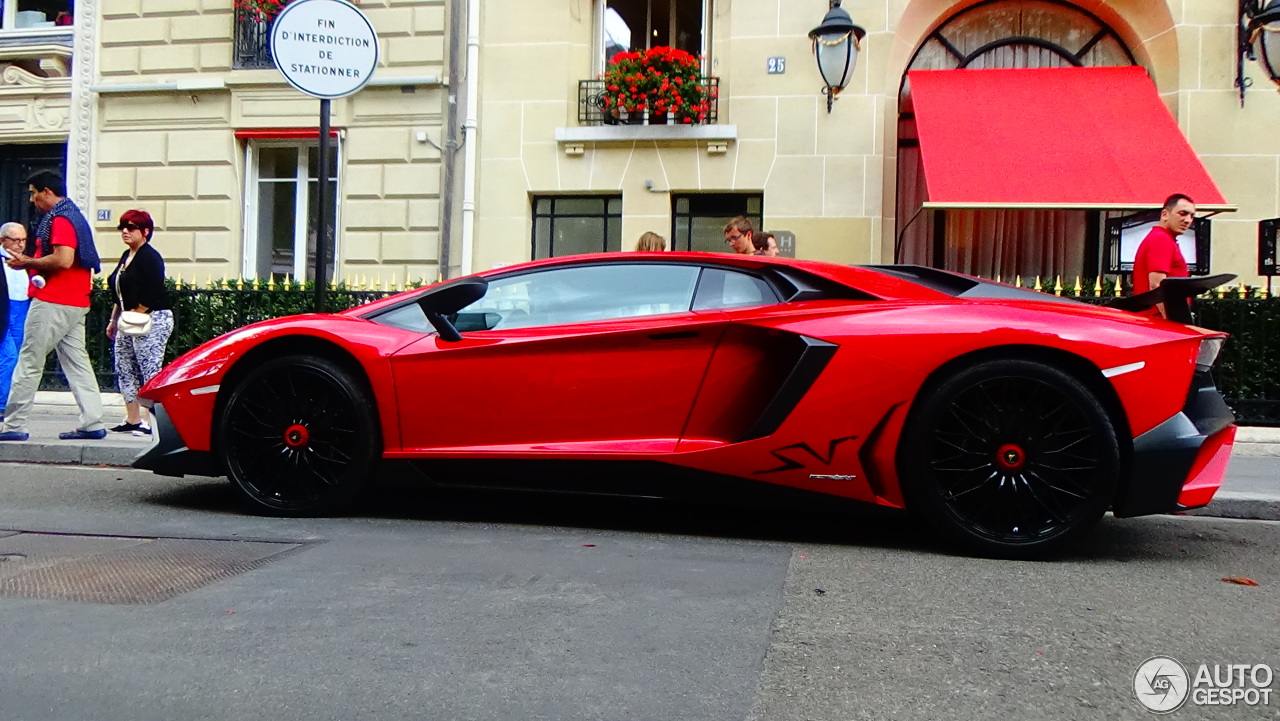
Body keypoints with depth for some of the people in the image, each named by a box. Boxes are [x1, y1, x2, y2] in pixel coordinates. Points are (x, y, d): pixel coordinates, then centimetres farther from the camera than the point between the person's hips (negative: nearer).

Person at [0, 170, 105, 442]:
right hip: (76, 303, 10)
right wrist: (33, 262, 12)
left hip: (52, 302, -10)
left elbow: (63, 259, -23)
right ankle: (92, 422, 4)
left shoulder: (59, 218, -12)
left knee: (29, 361, -3)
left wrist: (28, 262, -10)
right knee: (76, 361, 7)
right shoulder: (74, 216, 19)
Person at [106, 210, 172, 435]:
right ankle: (132, 420, 16)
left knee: (150, 373, -11)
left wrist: (134, 316, -13)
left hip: (151, 321, -10)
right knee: (124, 371, 10)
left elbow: (152, 295, -19)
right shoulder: (126, 256, 18)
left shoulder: (149, 257, -11)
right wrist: (114, 319, 23)